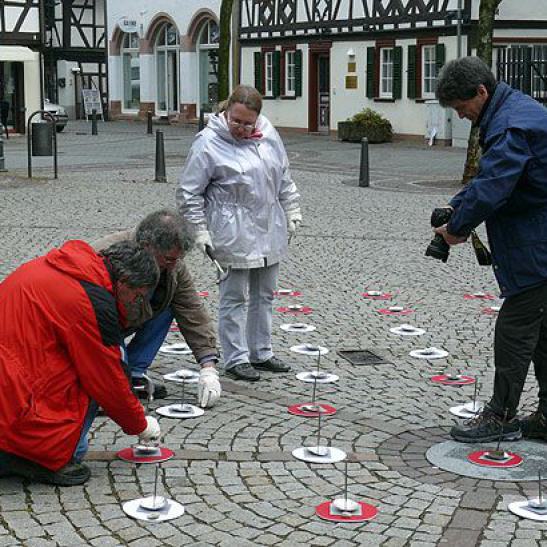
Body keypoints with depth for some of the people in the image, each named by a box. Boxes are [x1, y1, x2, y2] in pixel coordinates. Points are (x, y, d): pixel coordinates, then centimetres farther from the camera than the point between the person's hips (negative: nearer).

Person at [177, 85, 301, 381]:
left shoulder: (268, 134, 3)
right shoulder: (208, 143, -14)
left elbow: (284, 178, 16)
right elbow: (188, 192, -9)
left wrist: (292, 211, 16)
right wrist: (200, 231, -11)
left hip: (270, 232, 6)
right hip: (233, 236, -6)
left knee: (264, 295, 16)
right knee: (235, 297, 0)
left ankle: (260, 353, 28)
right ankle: (236, 359, 11)